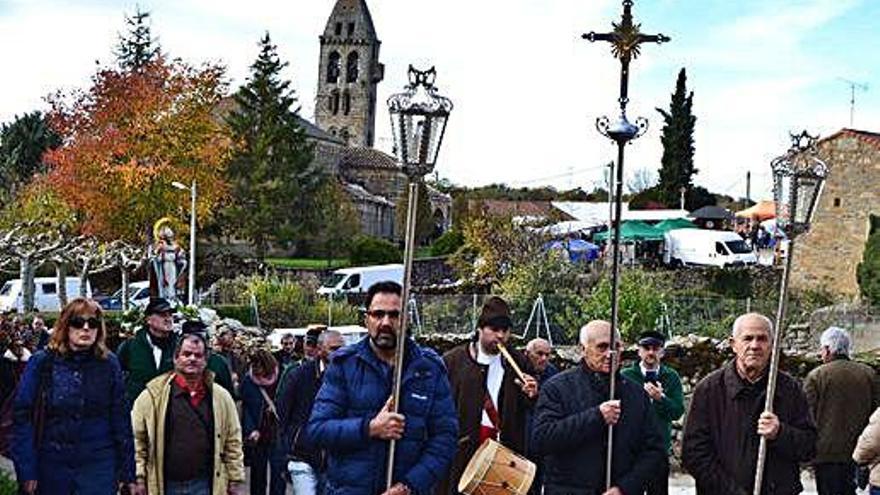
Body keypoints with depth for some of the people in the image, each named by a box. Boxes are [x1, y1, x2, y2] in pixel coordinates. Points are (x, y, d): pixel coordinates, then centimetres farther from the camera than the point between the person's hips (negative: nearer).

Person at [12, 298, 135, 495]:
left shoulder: (109, 364, 2)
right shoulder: (41, 363, -2)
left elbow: (120, 418, 4)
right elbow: (23, 417, -3)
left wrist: (126, 472, 2)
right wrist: (27, 471, -8)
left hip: (99, 465, 0)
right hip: (52, 466, 0)